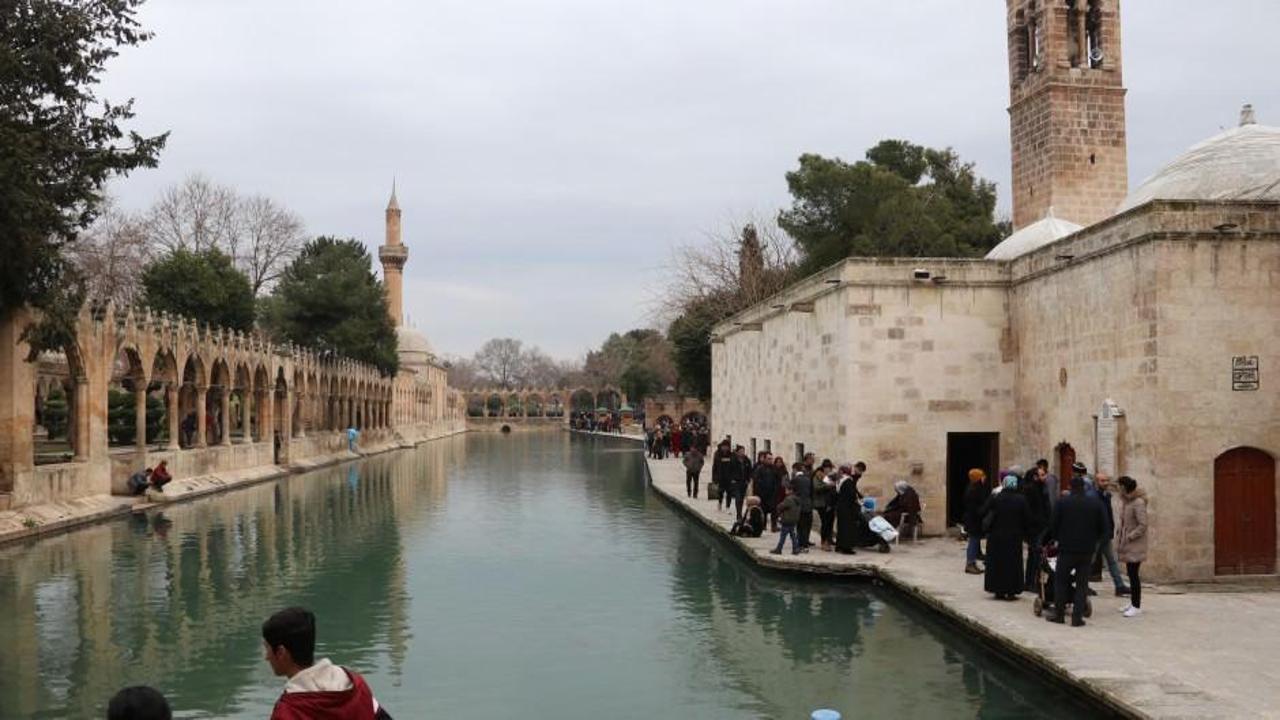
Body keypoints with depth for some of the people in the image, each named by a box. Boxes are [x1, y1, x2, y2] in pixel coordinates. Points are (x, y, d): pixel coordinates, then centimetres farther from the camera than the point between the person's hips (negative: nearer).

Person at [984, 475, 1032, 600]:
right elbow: (1027, 519, -5)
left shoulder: (995, 498, -8)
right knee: (1012, 564, 8)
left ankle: (999, 591, 13)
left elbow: (983, 513, -10)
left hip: (996, 537, 0)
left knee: (997, 563, 10)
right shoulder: (1021, 500, -7)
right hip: (1014, 538, 0)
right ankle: (1011, 591, 8)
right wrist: (1027, 534, 7)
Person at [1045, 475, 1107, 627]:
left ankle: (1059, 613, 14)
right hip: (1087, 550, 2)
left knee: (1060, 581, 11)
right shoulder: (1096, 504, -2)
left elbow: (1053, 525, -5)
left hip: (1067, 549, -2)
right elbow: (1103, 527, 2)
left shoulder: (1062, 503, -8)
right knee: (1082, 584, 7)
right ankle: (1077, 617, 4)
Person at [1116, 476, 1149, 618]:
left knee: (1133, 574, -6)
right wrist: (1121, 539, 13)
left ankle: (1136, 606, -1)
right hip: (1127, 543, 8)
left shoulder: (1138, 503, -17)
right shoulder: (1125, 501, 11)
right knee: (1131, 574, 14)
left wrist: (1129, 537, -17)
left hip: (1135, 545, -8)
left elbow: (1143, 525, -19)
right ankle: (1133, 602, 23)